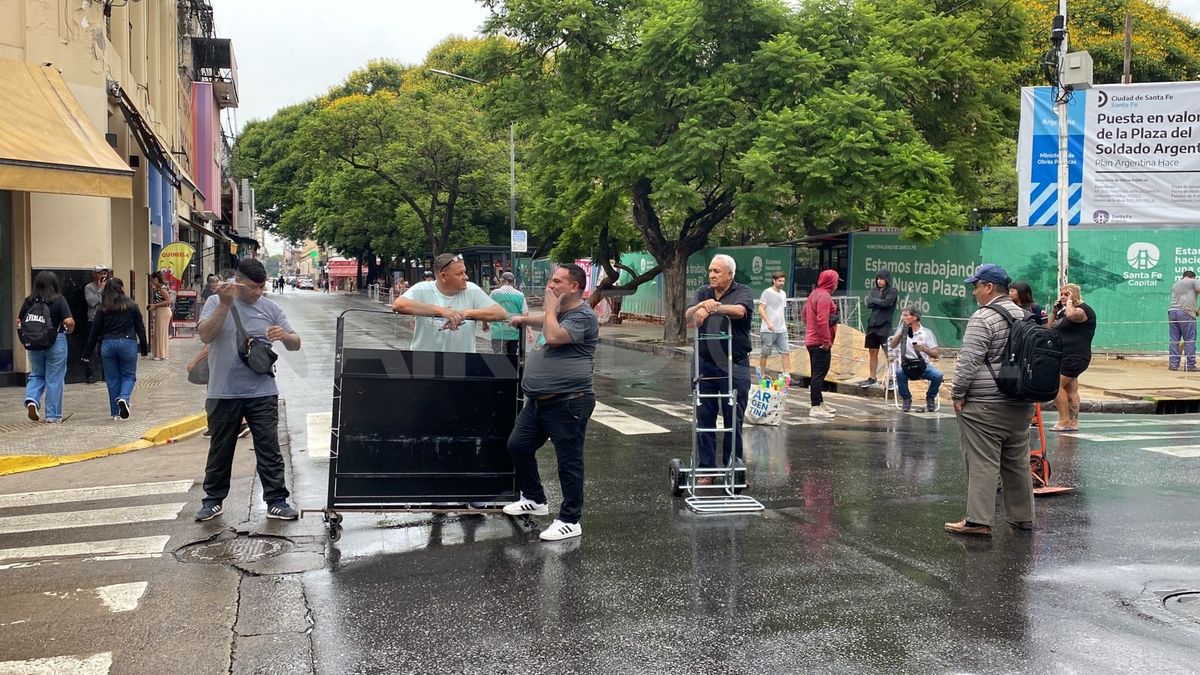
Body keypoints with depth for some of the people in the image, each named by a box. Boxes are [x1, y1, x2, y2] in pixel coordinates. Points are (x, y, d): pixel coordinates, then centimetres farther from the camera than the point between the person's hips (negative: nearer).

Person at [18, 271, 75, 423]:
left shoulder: (29, 301, 1)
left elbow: (19, 321, 7)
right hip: (56, 342, -3)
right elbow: (69, 321, -19)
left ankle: (31, 399, -4)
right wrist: (69, 330, 2)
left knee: (36, 375, 22)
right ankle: (53, 415, 10)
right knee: (54, 379, 6)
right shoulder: (59, 300, -10)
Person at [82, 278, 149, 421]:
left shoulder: (103, 308, 5)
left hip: (108, 344, 1)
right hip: (128, 343, -1)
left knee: (112, 378, 9)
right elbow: (140, 327, 3)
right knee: (128, 375, 9)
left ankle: (115, 412, 10)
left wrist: (87, 351, 11)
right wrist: (144, 348, 10)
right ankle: (124, 398, -20)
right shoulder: (131, 305, 2)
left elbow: (95, 331, 5)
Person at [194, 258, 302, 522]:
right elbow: (205, 336, -17)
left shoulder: (270, 308, 4)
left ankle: (276, 501, 8)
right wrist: (225, 305, -24)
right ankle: (213, 500, 25)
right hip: (223, 393, -1)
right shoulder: (216, 303, -1)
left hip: (262, 393, 1)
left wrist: (285, 336, -19)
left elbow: (295, 344, 4)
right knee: (220, 450, 12)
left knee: (269, 448, 1)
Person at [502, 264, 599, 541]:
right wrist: (524, 320, 42)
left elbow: (553, 336, -28)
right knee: (518, 446, 16)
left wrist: (550, 308, -14)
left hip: (568, 403, -10)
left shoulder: (582, 316, -14)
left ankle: (570, 521, 9)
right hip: (538, 401, 10)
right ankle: (534, 499, 33)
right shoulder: (559, 312, 16)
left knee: (569, 462, -1)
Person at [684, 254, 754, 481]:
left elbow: (739, 311, -23)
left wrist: (712, 308, -31)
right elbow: (689, 317, -5)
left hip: (734, 367, -3)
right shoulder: (703, 293, 11)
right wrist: (702, 305, -25)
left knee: (734, 420, 4)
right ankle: (706, 470, 12)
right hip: (705, 365, 3)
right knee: (704, 419, 4)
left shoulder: (743, 292, 0)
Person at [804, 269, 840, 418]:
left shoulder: (814, 293, 15)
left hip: (812, 340, 10)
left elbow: (805, 313, 23)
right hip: (821, 343, -10)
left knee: (817, 373, 18)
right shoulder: (824, 296, -17)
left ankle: (818, 402, 27)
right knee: (819, 374, -9)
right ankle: (815, 407, -10)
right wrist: (826, 341, -21)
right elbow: (822, 320, -24)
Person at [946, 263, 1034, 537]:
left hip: (984, 405, -8)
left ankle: (979, 520, -7)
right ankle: (1022, 517, 22)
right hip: (1021, 404, 8)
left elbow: (969, 362, -17)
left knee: (982, 463, -7)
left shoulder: (983, 318, -13)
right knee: (1017, 462, 14)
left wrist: (958, 394, -9)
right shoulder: (1024, 316, 14)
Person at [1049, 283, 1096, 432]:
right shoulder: (1063, 312, 20)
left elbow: (1071, 315, -32)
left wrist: (1070, 302, -14)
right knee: (1070, 390, 8)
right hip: (1064, 357, 10)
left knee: (1056, 386, -14)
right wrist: (1054, 313, 10)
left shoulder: (1084, 310, -8)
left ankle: (1064, 421, -11)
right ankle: (1073, 423, 9)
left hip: (1075, 357, -10)